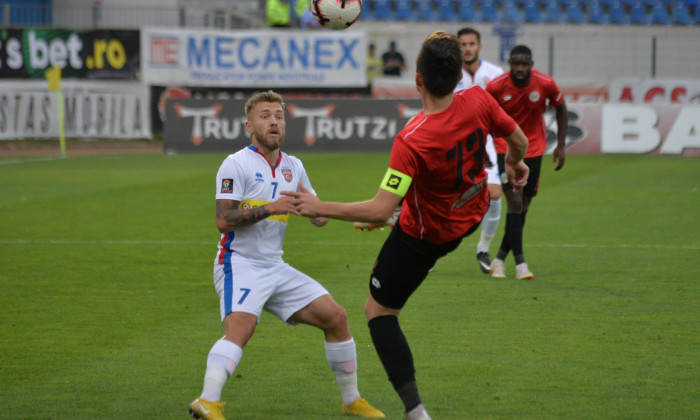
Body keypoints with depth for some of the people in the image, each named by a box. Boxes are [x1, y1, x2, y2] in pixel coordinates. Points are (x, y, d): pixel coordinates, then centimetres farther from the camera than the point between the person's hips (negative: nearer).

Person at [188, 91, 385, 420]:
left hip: (275, 267, 7)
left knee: (335, 317, 4)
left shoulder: (293, 167, 13)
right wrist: (269, 208, -26)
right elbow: (223, 220, -18)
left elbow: (320, 217, 19)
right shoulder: (237, 164, -8)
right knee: (240, 326, -32)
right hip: (240, 265, -7)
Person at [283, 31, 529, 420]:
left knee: (378, 310, 8)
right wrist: (515, 163, 18)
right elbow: (518, 140, -6)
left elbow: (381, 210, -37)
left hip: (425, 235, -6)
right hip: (473, 212, 6)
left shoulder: (411, 142, -39)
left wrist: (320, 208, -28)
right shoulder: (478, 102, -25)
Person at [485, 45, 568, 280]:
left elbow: (561, 109, 4)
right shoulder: (496, 86, -16)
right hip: (505, 148, -3)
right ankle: (519, 262, -13)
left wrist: (561, 145, 3)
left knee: (524, 205, 5)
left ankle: (500, 258, 19)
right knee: (515, 201, -15)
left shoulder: (545, 84, -13)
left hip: (533, 150, 3)